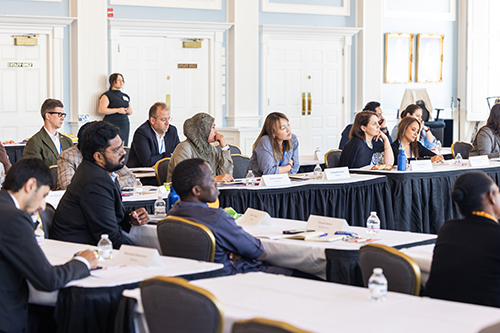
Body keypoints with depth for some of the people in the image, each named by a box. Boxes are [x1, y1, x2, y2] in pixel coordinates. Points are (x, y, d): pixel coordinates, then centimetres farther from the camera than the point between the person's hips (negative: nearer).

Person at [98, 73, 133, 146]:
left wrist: (129, 111, 4)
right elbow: (101, 110, -12)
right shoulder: (107, 95, -1)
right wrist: (117, 110, -16)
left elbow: (130, 111, 28)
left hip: (125, 125, 6)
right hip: (112, 126, -6)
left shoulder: (126, 96, 20)